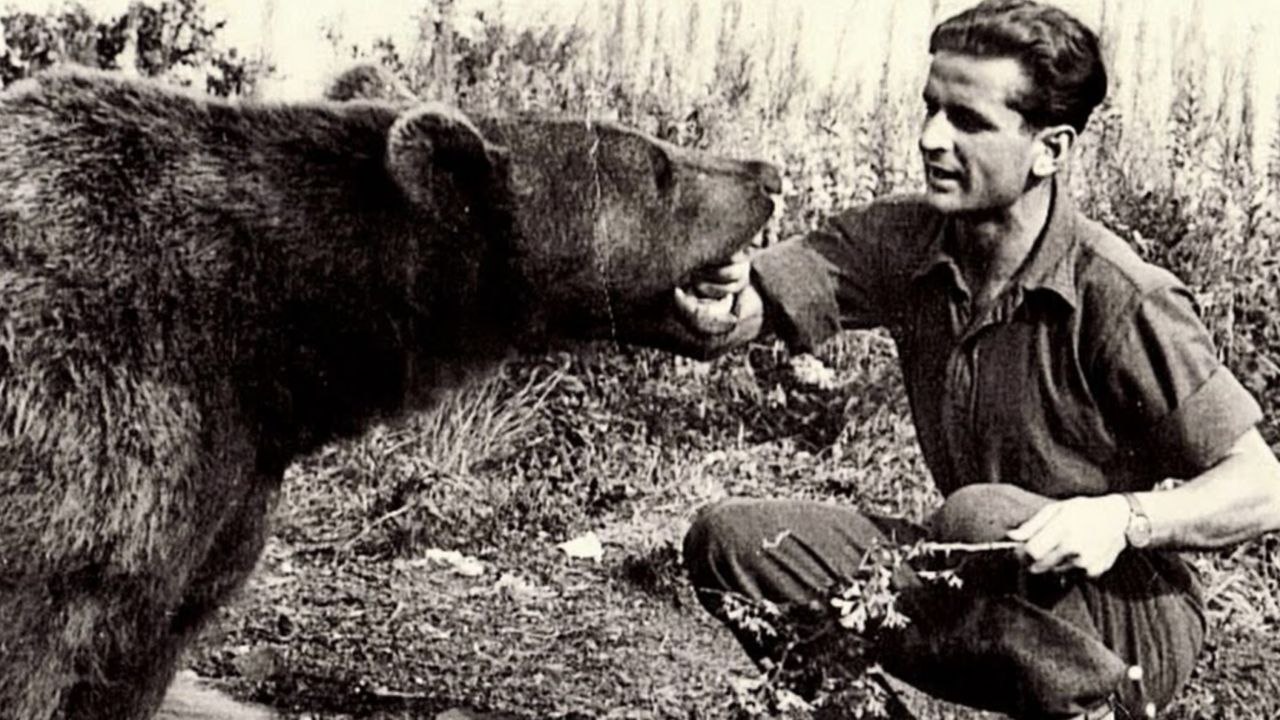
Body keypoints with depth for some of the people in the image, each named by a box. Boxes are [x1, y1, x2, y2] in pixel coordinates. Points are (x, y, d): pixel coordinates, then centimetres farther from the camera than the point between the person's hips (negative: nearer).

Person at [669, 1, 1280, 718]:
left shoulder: (1123, 300, -21)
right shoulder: (903, 242, -7)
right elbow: (736, 314, -17)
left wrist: (1122, 518, -36)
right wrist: (713, 293, -41)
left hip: (1128, 615, -5)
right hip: (981, 583, 5)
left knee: (980, 516, -36)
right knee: (729, 539, -10)